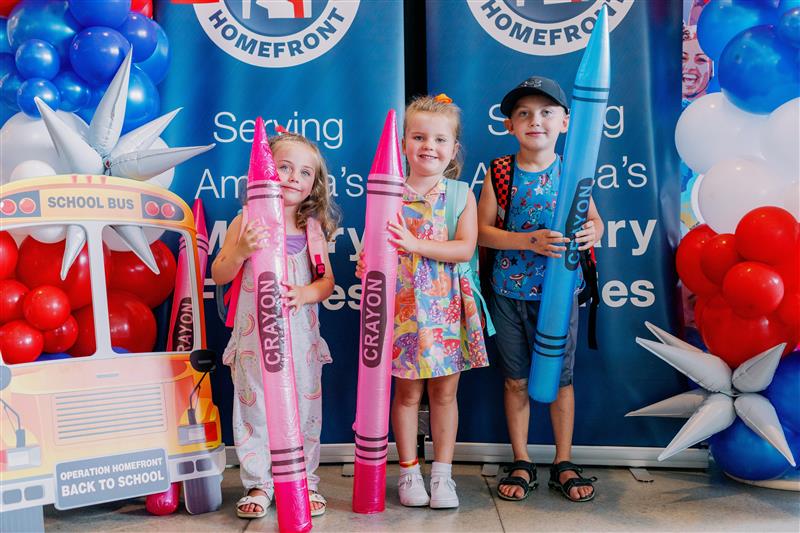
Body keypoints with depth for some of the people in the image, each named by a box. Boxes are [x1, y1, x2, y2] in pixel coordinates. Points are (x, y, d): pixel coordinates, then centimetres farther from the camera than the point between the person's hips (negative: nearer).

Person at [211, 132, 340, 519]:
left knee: (304, 408, 8)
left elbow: (327, 279, 5)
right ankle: (259, 484, 23)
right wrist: (240, 251, -20)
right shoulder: (247, 221, -3)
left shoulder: (312, 227, 4)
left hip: (300, 334, 2)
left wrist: (306, 293, -16)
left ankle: (305, 481, 24)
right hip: (255, 334, -1)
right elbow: (219, 275, -1)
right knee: (254, 408, 7)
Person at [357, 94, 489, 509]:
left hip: (446, 308, 0)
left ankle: (442, 472, 23)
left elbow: (465, 248, -11)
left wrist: (413, 243, -21)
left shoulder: (461, 195, 1)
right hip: (403, 307, 0)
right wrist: (368, 263, -18)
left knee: (444, 392, 9)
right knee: (407, 393, 10)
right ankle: (409, 470, 25)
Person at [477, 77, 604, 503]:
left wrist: (593, 232, -20)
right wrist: (528, 241, -21)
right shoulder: (499, 173, -5)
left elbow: (594, 219, 4)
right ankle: (521, 464, 27)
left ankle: (563, 464, 28)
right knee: (516, 380, 11)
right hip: (510, 292, 0)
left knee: (560, 378, 11)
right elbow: (482, 230, -8)